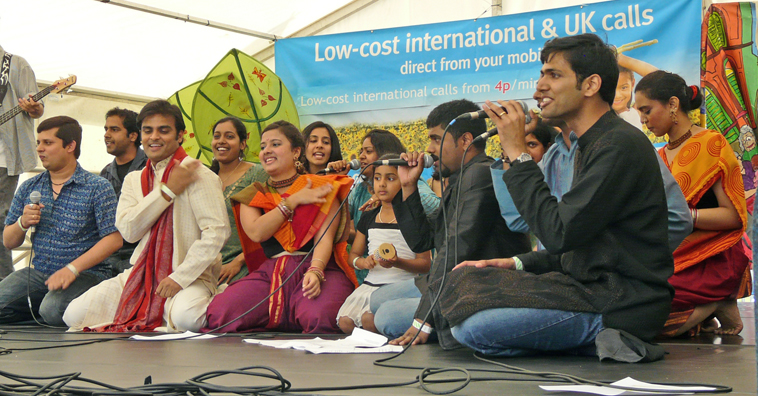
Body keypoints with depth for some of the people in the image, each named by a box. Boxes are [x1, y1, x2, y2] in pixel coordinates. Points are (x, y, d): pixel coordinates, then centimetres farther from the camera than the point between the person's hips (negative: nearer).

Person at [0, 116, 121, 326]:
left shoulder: (97, 188, -3)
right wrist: (23, 223, -7)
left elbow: (113, 239, -12)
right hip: (38, 273, 5)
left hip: (85, 273, -5)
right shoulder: (29, 188, 13)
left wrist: (72, 269, -21)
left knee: (52, 311, -33)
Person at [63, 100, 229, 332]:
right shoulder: (134, 180, 15)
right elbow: (128, 230, -2)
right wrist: (168, 191, -11)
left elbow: (217, 231, -14)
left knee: (186, 316, -39)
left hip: (190, 278, -5)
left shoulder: (198, 175, -4)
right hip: (141, 276, 5)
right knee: (74, 314, -13)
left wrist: (180, 277, -19)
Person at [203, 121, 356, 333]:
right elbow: (256, 232, -1)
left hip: (319, 268, -3)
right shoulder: (253, 195, 20)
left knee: (320, 316, -38)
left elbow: (324, 237, -5)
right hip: (269, 273, 3)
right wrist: (294, 201, -2)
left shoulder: (322, 188, 9)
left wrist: (315, 271, -24)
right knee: (218, 314, -24)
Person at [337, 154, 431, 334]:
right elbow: (353, 254, 22)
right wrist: (362, 262, -2)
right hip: (371, 283, 5)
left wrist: (397, 262, -21)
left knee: (370, 319, -30)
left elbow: (426, 264, -3)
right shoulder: (368, 218, 16)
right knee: (345, 320, -20)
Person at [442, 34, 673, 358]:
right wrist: (518, 263, 8)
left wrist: (519, 154, -14)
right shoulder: (594, 145, 18)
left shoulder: (620, 145, -15)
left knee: (472, 326, -22)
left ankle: (600, 342, -8)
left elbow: (559, 234, -20)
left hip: (622, 304, -10)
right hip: (596, 289, 10)